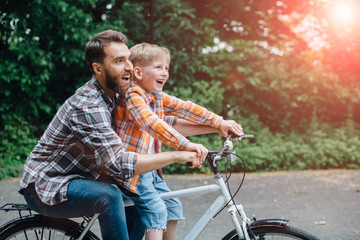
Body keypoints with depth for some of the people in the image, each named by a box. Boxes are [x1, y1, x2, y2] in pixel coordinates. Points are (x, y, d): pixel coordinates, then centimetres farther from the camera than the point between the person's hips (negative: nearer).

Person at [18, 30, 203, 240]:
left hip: (74, 179, 9)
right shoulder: (87, 106, -28)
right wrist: (176, 155, -31)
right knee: (110, 196, -32)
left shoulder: (116, 96, 0)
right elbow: (119, 164, -34)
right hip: (45, 188, -9)